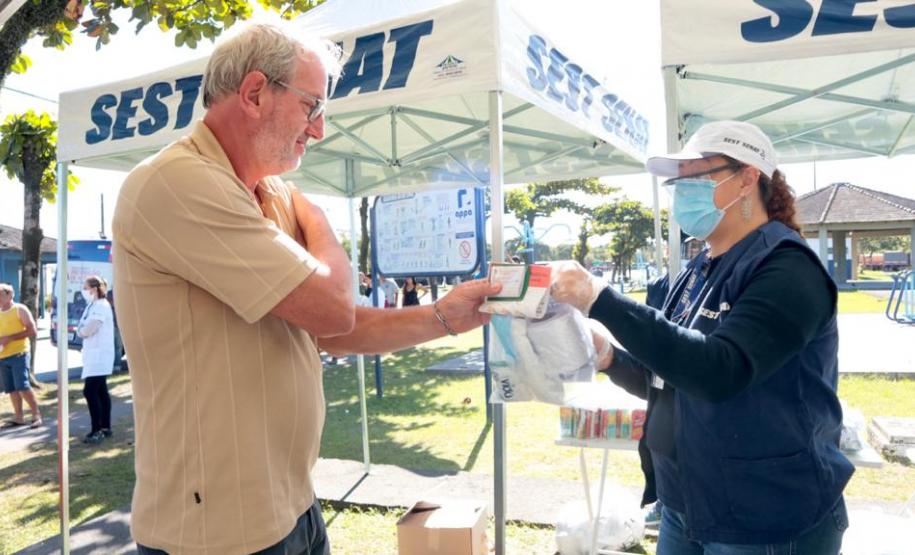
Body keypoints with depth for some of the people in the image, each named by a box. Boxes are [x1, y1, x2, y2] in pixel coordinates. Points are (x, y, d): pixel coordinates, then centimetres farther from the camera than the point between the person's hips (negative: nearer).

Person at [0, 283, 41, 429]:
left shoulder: (20, 309, -3)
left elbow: (32, 331, -10)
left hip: (19, 354, -6)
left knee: (23, 386, -12)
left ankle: (36, 415, -4)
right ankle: (18, 417, 14)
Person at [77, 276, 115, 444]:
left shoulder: (101, 306, -14)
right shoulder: (94, 306, 17)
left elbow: (86, 330, -18)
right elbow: (84, 329, 16)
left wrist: (80, 330, 1)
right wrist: (82, 330, -5)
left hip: (99, 356, -10)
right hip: (95, 356, 10)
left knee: (90, 391, -13)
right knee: (100, 391, 12)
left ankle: (97, 430, -11)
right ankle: (105, 427, 17)